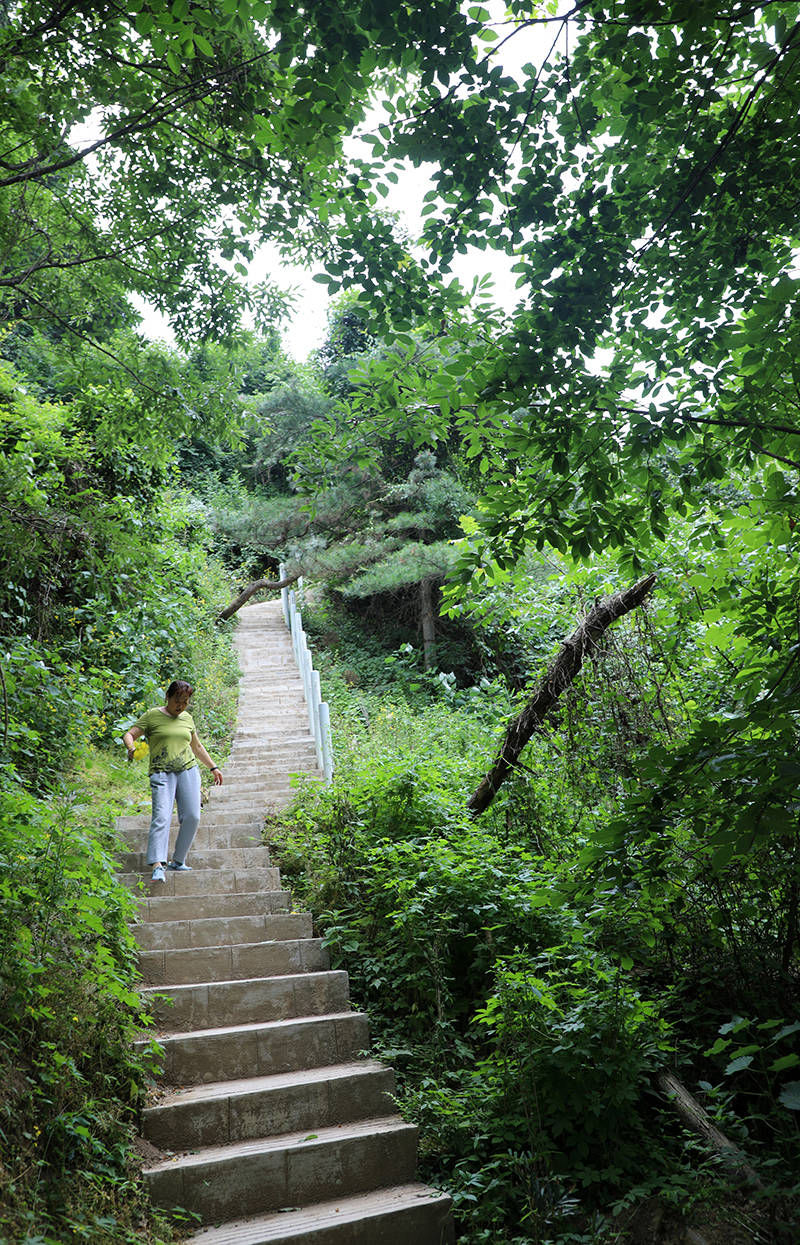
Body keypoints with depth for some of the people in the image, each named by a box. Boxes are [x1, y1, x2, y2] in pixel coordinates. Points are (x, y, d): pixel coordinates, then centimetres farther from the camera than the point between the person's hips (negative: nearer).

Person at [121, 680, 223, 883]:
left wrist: (213, 767, 30)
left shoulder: (187, 718, 16)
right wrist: (131, 748, -23)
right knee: (161, 816, -19)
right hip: (162, 773, -4)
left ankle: (178, 861, 8)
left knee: (192, 817, -6)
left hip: (188, 770, 4)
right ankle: (158, 866, -26)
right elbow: (129, 735, -2)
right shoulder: (153, 715, 4)